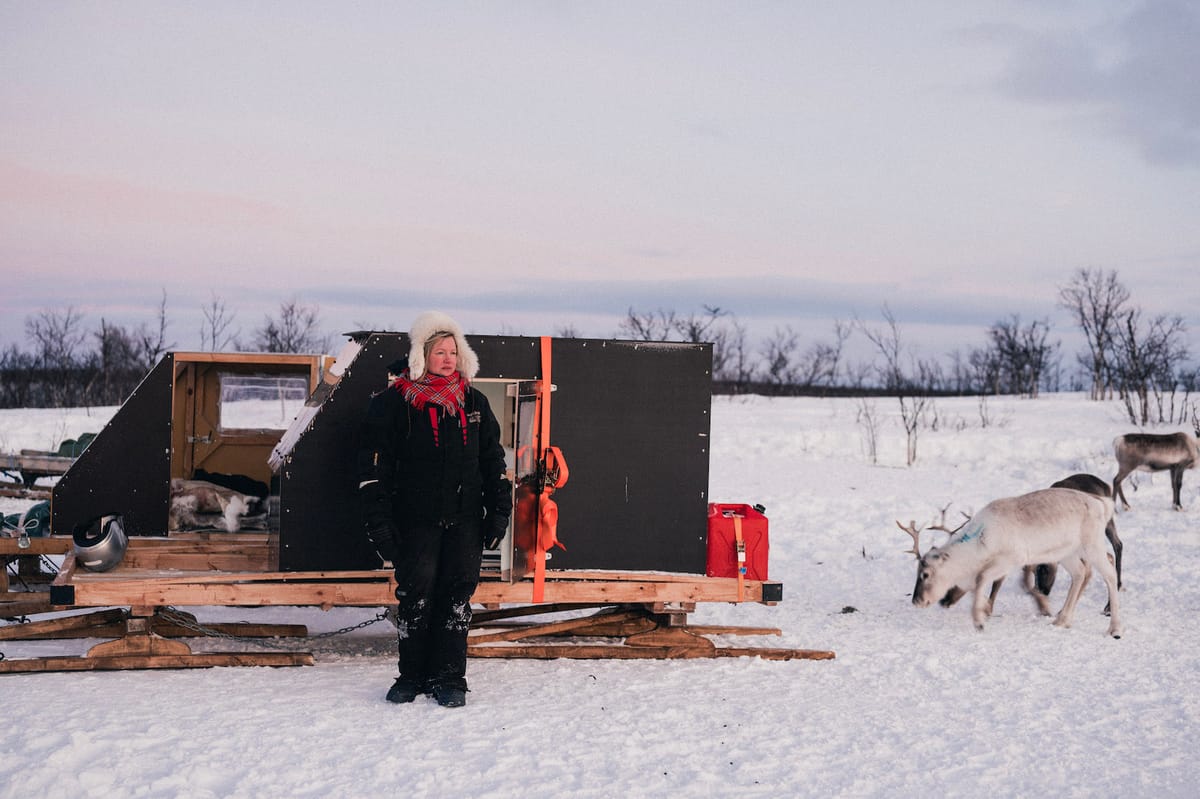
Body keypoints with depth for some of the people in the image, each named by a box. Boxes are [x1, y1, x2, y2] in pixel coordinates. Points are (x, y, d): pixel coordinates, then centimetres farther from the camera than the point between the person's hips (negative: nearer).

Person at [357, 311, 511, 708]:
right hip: (416, 521, -3)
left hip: (465, 519, 3)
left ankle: (449, 677, 9)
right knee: (415, 595, 0)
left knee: (458, 594, 1)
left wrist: (499, 511, 10)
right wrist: (378, 523, -8)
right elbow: (373, 467, -2)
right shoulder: (393, 403, -2)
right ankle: (412, 676, 13)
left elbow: (493, 460, 16)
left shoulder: (473, 402, 10)